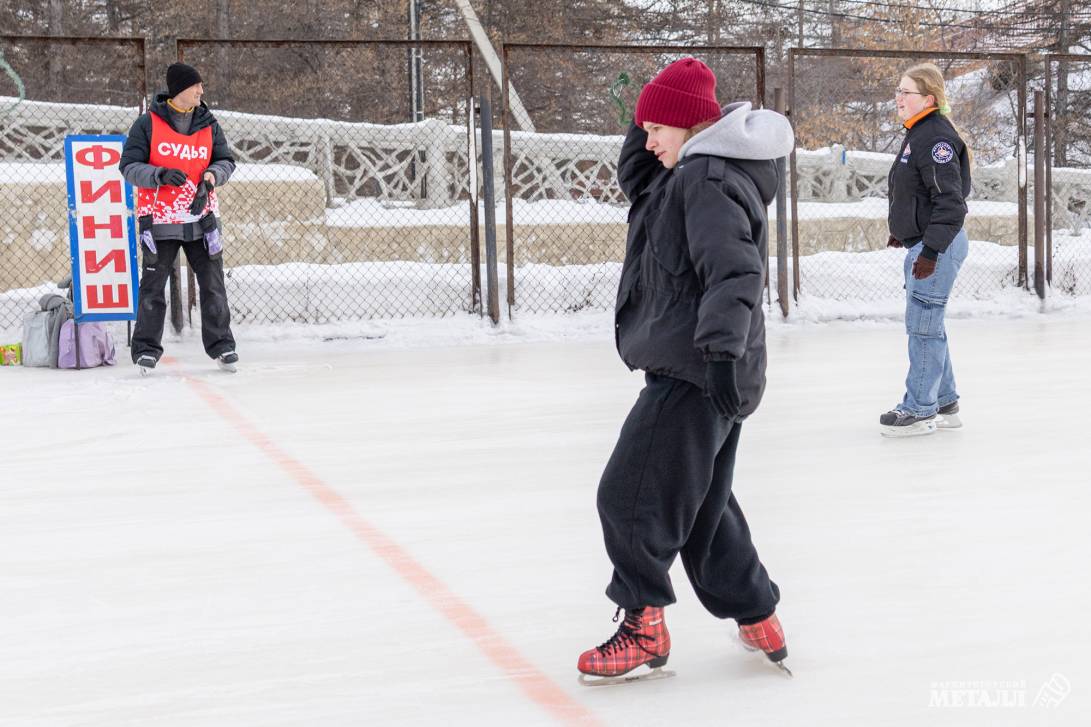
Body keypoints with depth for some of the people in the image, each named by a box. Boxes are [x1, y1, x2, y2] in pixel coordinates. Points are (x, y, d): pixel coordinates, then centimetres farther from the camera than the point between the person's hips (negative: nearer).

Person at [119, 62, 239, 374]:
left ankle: (220, 344, 16)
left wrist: (212, 175, -13)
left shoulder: (208, 125, 5)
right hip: (159, 219, -3)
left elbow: (226, 160, 9)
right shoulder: (148, 124, -5)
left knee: (213, 284, 4)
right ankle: (146, 348, 16)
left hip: (201, 217, 3)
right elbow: (128, 166, -5)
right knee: (153, 287, 4)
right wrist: (160, 175, -21)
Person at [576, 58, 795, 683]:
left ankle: (644, 628, 7)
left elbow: (733, 271, -28)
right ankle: (758, 618, 26)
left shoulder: (707, 178, -17)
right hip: (705, 369, 11)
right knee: (704, 504, 18)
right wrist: (651, 119, 13)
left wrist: (722, 348, -36)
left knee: (631, 496, -5)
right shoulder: (696, 172, 15)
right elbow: (636, 179, 28)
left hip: (694, 373, -11)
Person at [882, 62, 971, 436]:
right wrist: (903, 231, 25)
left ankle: (919, 410, 4)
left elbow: (950, 201, -22)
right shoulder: (916, 134, 13)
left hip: (938, 247, -10)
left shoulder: (936, 137, -18)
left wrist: (931, 250, -24)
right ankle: (944, 404, 25)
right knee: (928, 326, 15)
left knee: (923, 327, -4)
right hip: (922, 243, 10)